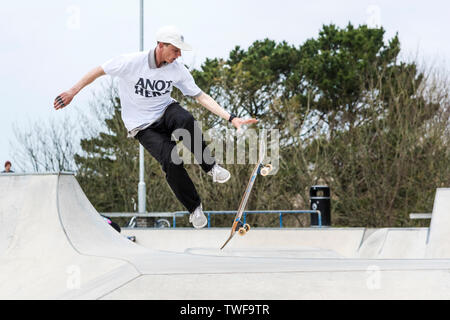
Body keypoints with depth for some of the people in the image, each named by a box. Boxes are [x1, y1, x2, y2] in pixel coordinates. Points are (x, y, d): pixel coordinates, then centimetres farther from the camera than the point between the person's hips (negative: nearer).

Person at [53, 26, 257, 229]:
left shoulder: (178, 70, -8)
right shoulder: (131, 62, -19)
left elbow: (201, 97, -4)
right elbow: (98, 71, -5)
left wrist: (231, 118, -12)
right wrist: (72, 92, -1)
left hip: (166, 112, 2)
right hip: (143, 127, -2)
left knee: (185, 119, -36)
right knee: (171, 162, -25)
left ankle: (210, 166, -18)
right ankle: (194, 208, -7)